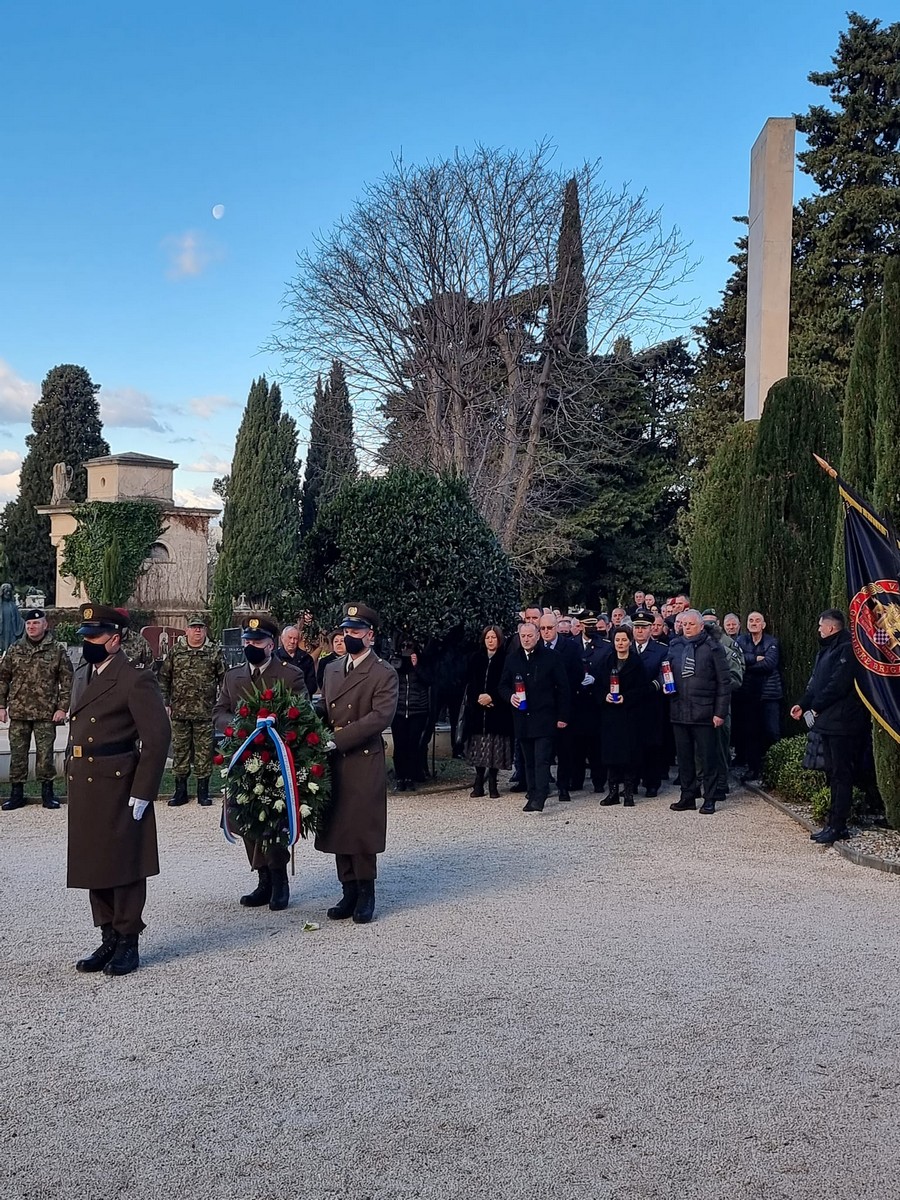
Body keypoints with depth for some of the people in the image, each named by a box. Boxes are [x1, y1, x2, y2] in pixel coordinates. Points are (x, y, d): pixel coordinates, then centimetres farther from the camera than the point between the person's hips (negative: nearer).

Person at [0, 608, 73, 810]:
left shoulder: (57, 650, -1)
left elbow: (67, 681, -1)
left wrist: (62, 707, -7)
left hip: (46, 713, -2)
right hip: (18, 712, 3)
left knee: (45, 753, 2)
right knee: (17, 753, 7)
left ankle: (47, 792, 14)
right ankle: (16, 793, 16)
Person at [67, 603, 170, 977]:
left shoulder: (136, 680, -12)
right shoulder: (82, 676, 14)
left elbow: (157, 739, -15)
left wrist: (141, 795, -16)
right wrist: (71, 775, 13)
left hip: (119, 791, -8)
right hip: (84, 791, 8)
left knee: (125, 868, 2)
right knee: (94, 866, 14)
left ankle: (128, 943, 14)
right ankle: (109, 939, 26)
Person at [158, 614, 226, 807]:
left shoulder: (215, 652, 2)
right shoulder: (175, 651, 6)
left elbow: (224, 679, 3)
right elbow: (164, 678, 9)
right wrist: (165, 704, 3)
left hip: (205, 712, -1)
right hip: (179, 712, 2)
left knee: (204, 751, 3)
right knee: (180, 750, 7)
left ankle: (203, 791, 13)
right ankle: (180, 791, 17)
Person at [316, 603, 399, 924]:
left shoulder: (384, 674, -5)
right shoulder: (331, 669, 16)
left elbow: (380, 717, -17)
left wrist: (337, 739, -20)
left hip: (365, 763, -6)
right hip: (332, 763, 6)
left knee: (363, 828, -3)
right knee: (337, 827, 8)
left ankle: (366, 893, 10)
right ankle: (349, 892, 19)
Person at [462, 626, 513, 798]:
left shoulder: (506, 659, -1)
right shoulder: (475, 658, 11)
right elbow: (469, 682, 7)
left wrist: (492, 697, -14)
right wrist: (478, 697, -8)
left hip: (497, 711, -3)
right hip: (477, 710, 3)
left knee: (495, 748, -3)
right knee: (478, 748, 2)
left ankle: (492, 783, 6)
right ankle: (479, 783, 9)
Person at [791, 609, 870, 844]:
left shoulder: (847, 649, -14)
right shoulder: (827, 649, 17)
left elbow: (839, 684, -21)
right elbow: (816, 683, 20)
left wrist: (815, 707, -15)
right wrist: (803, 704, 8)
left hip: (842, 721, -10)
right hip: (827, 721, 10)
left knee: (841, 774, -6)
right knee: (833, 773, 13)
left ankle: (837, 826, -4)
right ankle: (835, 824, 19)